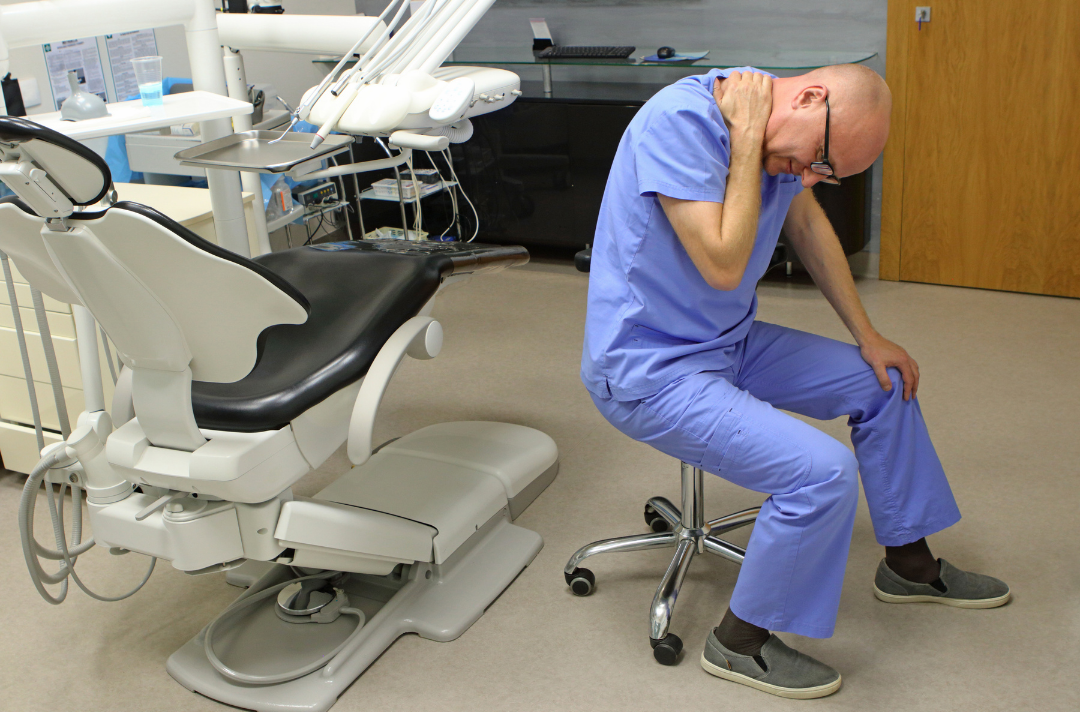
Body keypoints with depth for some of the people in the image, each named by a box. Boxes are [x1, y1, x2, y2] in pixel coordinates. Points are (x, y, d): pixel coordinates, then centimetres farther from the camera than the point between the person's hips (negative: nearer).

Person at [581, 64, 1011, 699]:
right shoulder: (679, 121, -27)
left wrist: (867, 335, 17)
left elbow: (808, 223, 14)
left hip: (728, 342, 9)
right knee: (824, 473, -22)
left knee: (884, 380, 16)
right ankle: (742, 642, 1)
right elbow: (723, 265, -30)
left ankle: (910, 562, 36)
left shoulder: (772, 126, -1)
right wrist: (747, 141, -25)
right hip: (650, 371, -9)